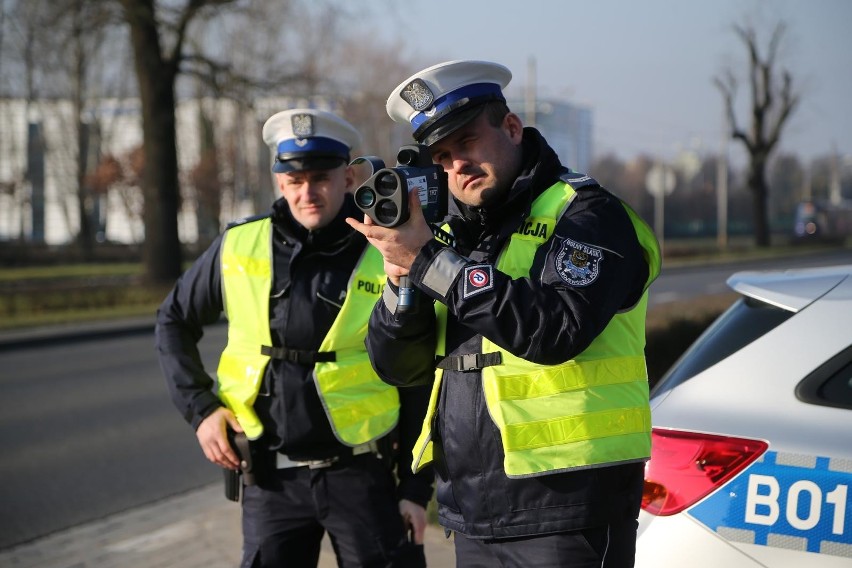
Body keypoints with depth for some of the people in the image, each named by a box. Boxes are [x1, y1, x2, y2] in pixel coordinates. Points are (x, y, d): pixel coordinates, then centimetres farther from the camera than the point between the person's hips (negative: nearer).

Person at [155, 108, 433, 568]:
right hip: (270, 477, 2)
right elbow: (174, 322, 15)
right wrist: (199, 408, 4)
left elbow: (420, 385, 0)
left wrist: (417, 488, -1)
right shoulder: (239, 247, 0)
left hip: (361, 474, -2)